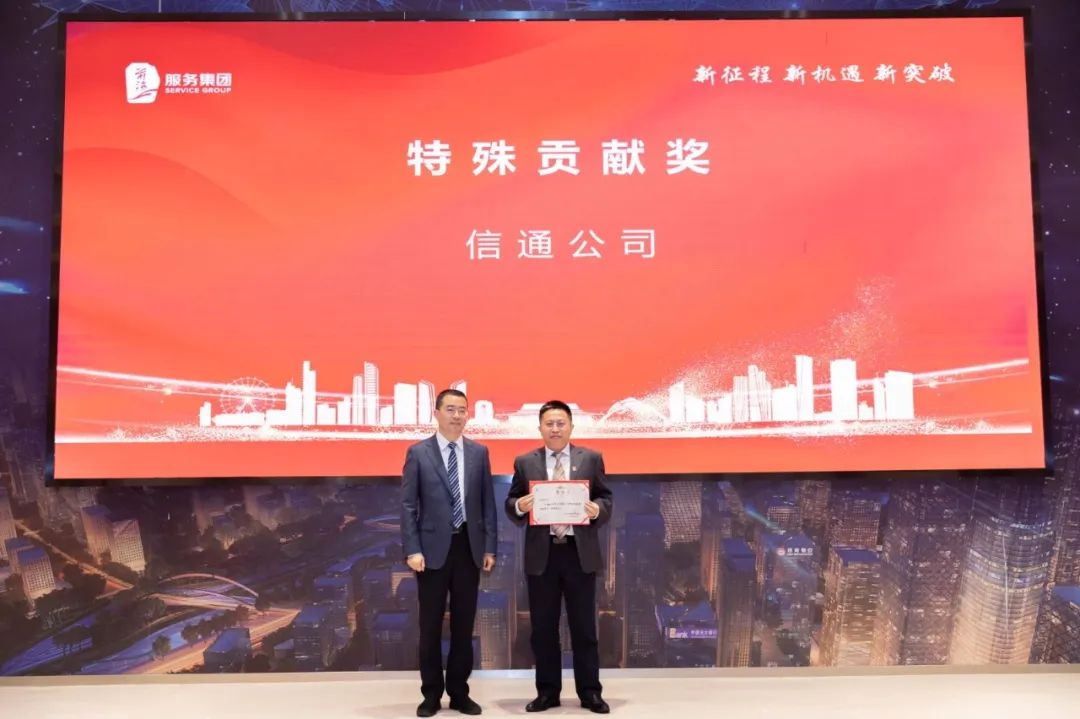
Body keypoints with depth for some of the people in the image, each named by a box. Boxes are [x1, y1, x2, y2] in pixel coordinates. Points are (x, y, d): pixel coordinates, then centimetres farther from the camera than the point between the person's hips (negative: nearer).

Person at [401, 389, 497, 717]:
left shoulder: (479, 452, 6)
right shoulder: (418, 453, -1)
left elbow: (488, 502, 7)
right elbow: (408, 505, -4)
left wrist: (490, 546, 1)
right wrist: (412, 549, -12)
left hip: (469, 547, 2)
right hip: (433, 547, -2)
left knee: (464, 623, 9)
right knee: (431, 624, 7)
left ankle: (459, 692, 21)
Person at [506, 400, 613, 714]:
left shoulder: (591, 459, 5)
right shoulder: (525, 462, 6)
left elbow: (605, 498, 5)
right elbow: (511, 503, 6)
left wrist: (597, 510, -16)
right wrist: (520, 506, -16)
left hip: (580, 552, -1)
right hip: (541, 553, 1)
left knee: (584, 626, 7)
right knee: (543, 627, 9)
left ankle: (589, 692, 18)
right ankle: (547, 691, 21)